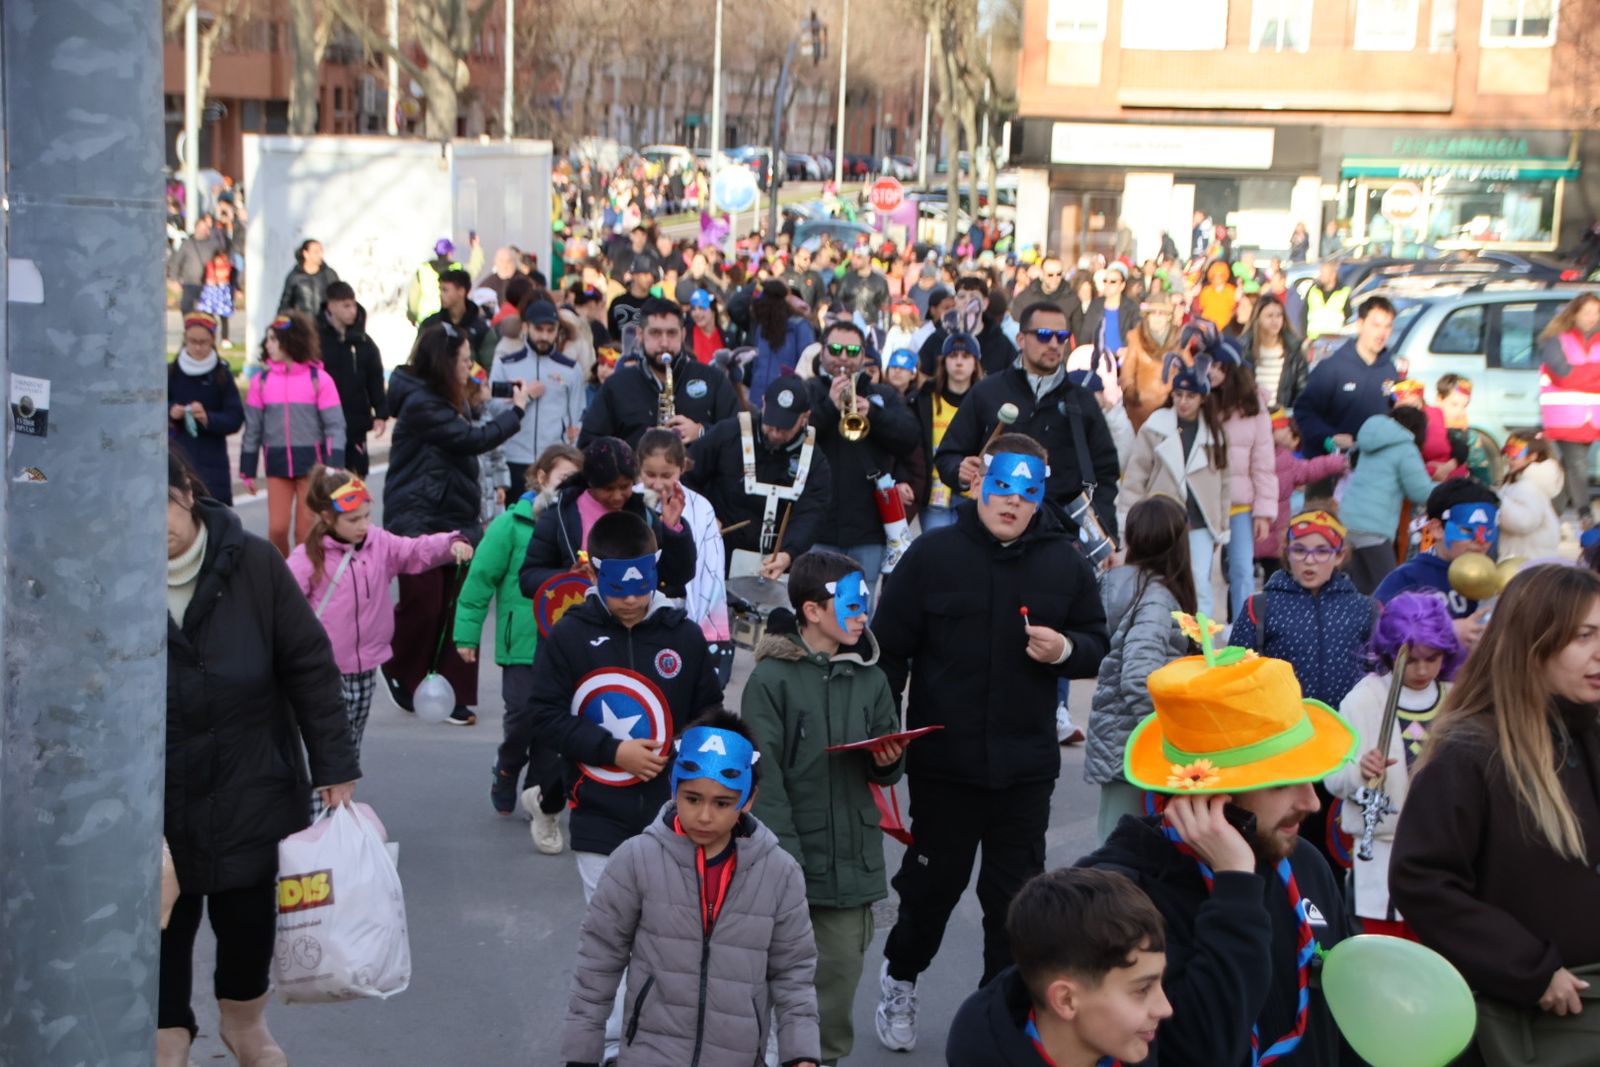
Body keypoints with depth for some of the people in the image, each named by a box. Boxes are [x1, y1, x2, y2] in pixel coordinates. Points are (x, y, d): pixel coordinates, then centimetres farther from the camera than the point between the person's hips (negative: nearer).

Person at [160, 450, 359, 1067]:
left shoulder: (253, 564, -11)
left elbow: (310, 665, -4)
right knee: (161, 924, 8)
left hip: (250, 791, 1)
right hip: (153, 803, -1)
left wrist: (334, 766, -3)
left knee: (249, 916, 15)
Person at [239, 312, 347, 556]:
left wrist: (333, 468, -12)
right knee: (277, 528, -1)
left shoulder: (319, 380, -5)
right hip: (277, 464, 2)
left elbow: (335, 426, -5)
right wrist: (247, 470, 7)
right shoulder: (260, 381, 2)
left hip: (312, 462, -2)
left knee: (306, 530, 4)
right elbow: (252, 428, 6)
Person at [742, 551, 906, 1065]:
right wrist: (785, 860, -18)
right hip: (790, 856, -4)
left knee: (841, 969, 6)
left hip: (852, 858, 4)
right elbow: (765, 777, -12)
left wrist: (890, 761, -8)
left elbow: (884, 772, 16)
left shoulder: (869, 678, 8)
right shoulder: (771, 679, -7)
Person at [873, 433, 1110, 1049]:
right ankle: (899, 978, 38)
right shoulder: (932, 555, -5)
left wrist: (1066, 650, -15)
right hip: (944, 760, -2)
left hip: (1026, 765, 2)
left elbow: (1097, 645, 8)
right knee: (934, 881, 12)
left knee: (1015, 892, 9)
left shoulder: (1065, 563, 2)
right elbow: (890, 648, -3)